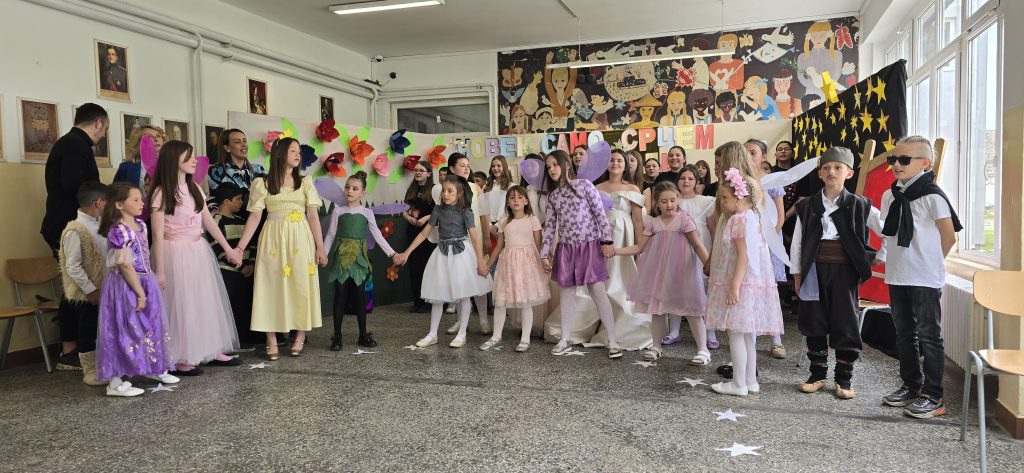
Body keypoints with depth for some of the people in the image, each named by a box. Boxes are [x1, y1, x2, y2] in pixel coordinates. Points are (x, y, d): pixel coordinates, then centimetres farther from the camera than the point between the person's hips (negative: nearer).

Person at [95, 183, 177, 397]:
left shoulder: (140, 225, 8)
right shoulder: (118, 231, -19)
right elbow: (125, 266, -20)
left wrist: (146, 288, 16)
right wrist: (140, 293, -18)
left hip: (144, 282, 9)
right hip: (126, 286, -9)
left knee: (150, 326, 17)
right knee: (124, 330, -3)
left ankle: (154, 368, 32)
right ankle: (115, 382, 7)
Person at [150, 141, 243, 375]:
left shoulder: (195, 188, 8)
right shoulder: (162, 193, -12)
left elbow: (209, 221, 11)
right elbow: (158, 235, -13)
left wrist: (228, 249, 10)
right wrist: (159, 270, -14)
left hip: (199, 250, 7)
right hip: (176, 253, -7)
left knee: (207, 300, 11)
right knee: (180, 303, 0)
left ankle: (211, 351, 22)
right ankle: (179, 359, 11)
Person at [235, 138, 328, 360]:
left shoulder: (305, 182, 7)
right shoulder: (262, 183, 2)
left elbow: (313, 216, 4)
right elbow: (255, 217, 1)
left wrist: (320, 247, -1)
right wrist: (240, 247, -6)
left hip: (300, 240, 1)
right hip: (273, 239, -1)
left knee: (301, 286, 2)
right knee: (272, 286, 0)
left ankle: (300, 338, 13)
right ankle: (272, 341, 7)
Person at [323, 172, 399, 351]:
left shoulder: (367, 212, 3)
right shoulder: (338, 211, 1)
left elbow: (377, 235, 5)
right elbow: (330, 235, 3)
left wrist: (391, 253, -1)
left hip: (359, 256, 1)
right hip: (341, 256, -1)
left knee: (360, 295, 7)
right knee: (340, 295, 1)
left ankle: (363, 335, 17)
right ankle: (337, 337, 9)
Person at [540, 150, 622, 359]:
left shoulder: (584, 185, -2)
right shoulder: (552, 196, 9)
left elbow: (600, 214, -6)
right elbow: (549, 226, 9)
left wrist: (607, 241, -11)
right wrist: (544, 254, 5)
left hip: (590, 246, -4)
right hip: (565, 249, 4)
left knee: (599, 292, -5)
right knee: (566, 293, 8)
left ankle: (612, 341, 1)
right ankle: (565, 339, 19)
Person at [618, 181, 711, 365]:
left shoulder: (684, 219, -7)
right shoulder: (653, 223, 4)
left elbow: (698, 246, -9)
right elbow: (639, 248, 5)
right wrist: (616, 250, -4)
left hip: (681, 271, -4)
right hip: (659, 272, 4)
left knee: (691, 309, -2)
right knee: (657, 309, 11)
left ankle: (703, 349, 7)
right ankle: (656, 347, 26)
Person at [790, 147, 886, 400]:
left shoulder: (859, 206, -1)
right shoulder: (808, 206, 5)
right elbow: (797, 243, 7)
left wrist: (879, 258, 2)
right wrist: (797, 274, 5)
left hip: (844, 271, -2)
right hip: (815, 270, 2)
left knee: (845, 323, 3)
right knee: (814, 323, 7)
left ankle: (844, 379, 16)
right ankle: (817, 374, 20)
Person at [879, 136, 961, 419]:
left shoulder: (932, 196, -11)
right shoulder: (889, 196, 8)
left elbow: (949, 238, -6)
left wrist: (928, 262, 3)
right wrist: (897, 260, 9)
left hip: (925, 278, -7)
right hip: (896, 276, 7)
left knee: (929, 336, 1)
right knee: (904, 334, 15)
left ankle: (933, 397, 9)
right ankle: (911, 386, 29)